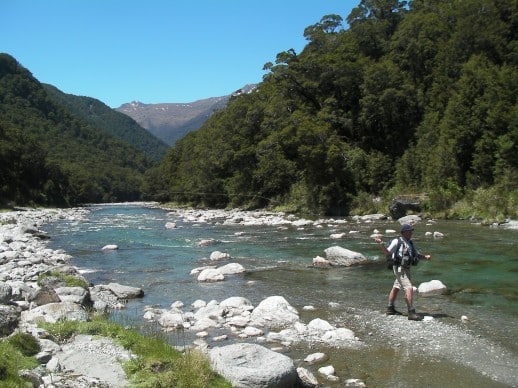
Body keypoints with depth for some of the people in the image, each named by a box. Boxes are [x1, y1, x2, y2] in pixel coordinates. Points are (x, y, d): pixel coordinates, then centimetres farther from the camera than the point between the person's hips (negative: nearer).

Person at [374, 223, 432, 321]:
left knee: (396, 288, 18)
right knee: (409, 288, -18)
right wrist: (381, 243, -28)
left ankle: (390, 309, 31)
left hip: (406, 269, 9)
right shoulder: (397, 241, -9)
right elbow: (387, 252, -12)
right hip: (400, 269, -9)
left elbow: (417, 254, 13)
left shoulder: (410, 243, 13)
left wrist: (426, 257, -5)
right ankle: (411, 313, -21)